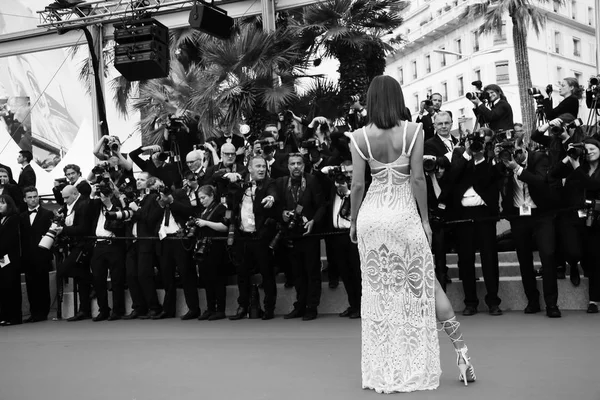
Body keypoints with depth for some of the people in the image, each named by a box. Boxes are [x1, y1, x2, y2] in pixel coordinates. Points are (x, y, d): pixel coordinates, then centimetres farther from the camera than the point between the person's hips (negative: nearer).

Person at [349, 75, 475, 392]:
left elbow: (358, 184, -3)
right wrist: (425, 219, 0)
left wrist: (353, 221, 9)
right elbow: (417, 178, -8)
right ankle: (460, 348, 11)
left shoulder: (359, 137, -4)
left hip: (371, 216, 1)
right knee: (424, 283, 11)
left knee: (378, 292, 9)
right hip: (405, 214, -1)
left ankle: (385, 372, 15)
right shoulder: (413, 131, -7)